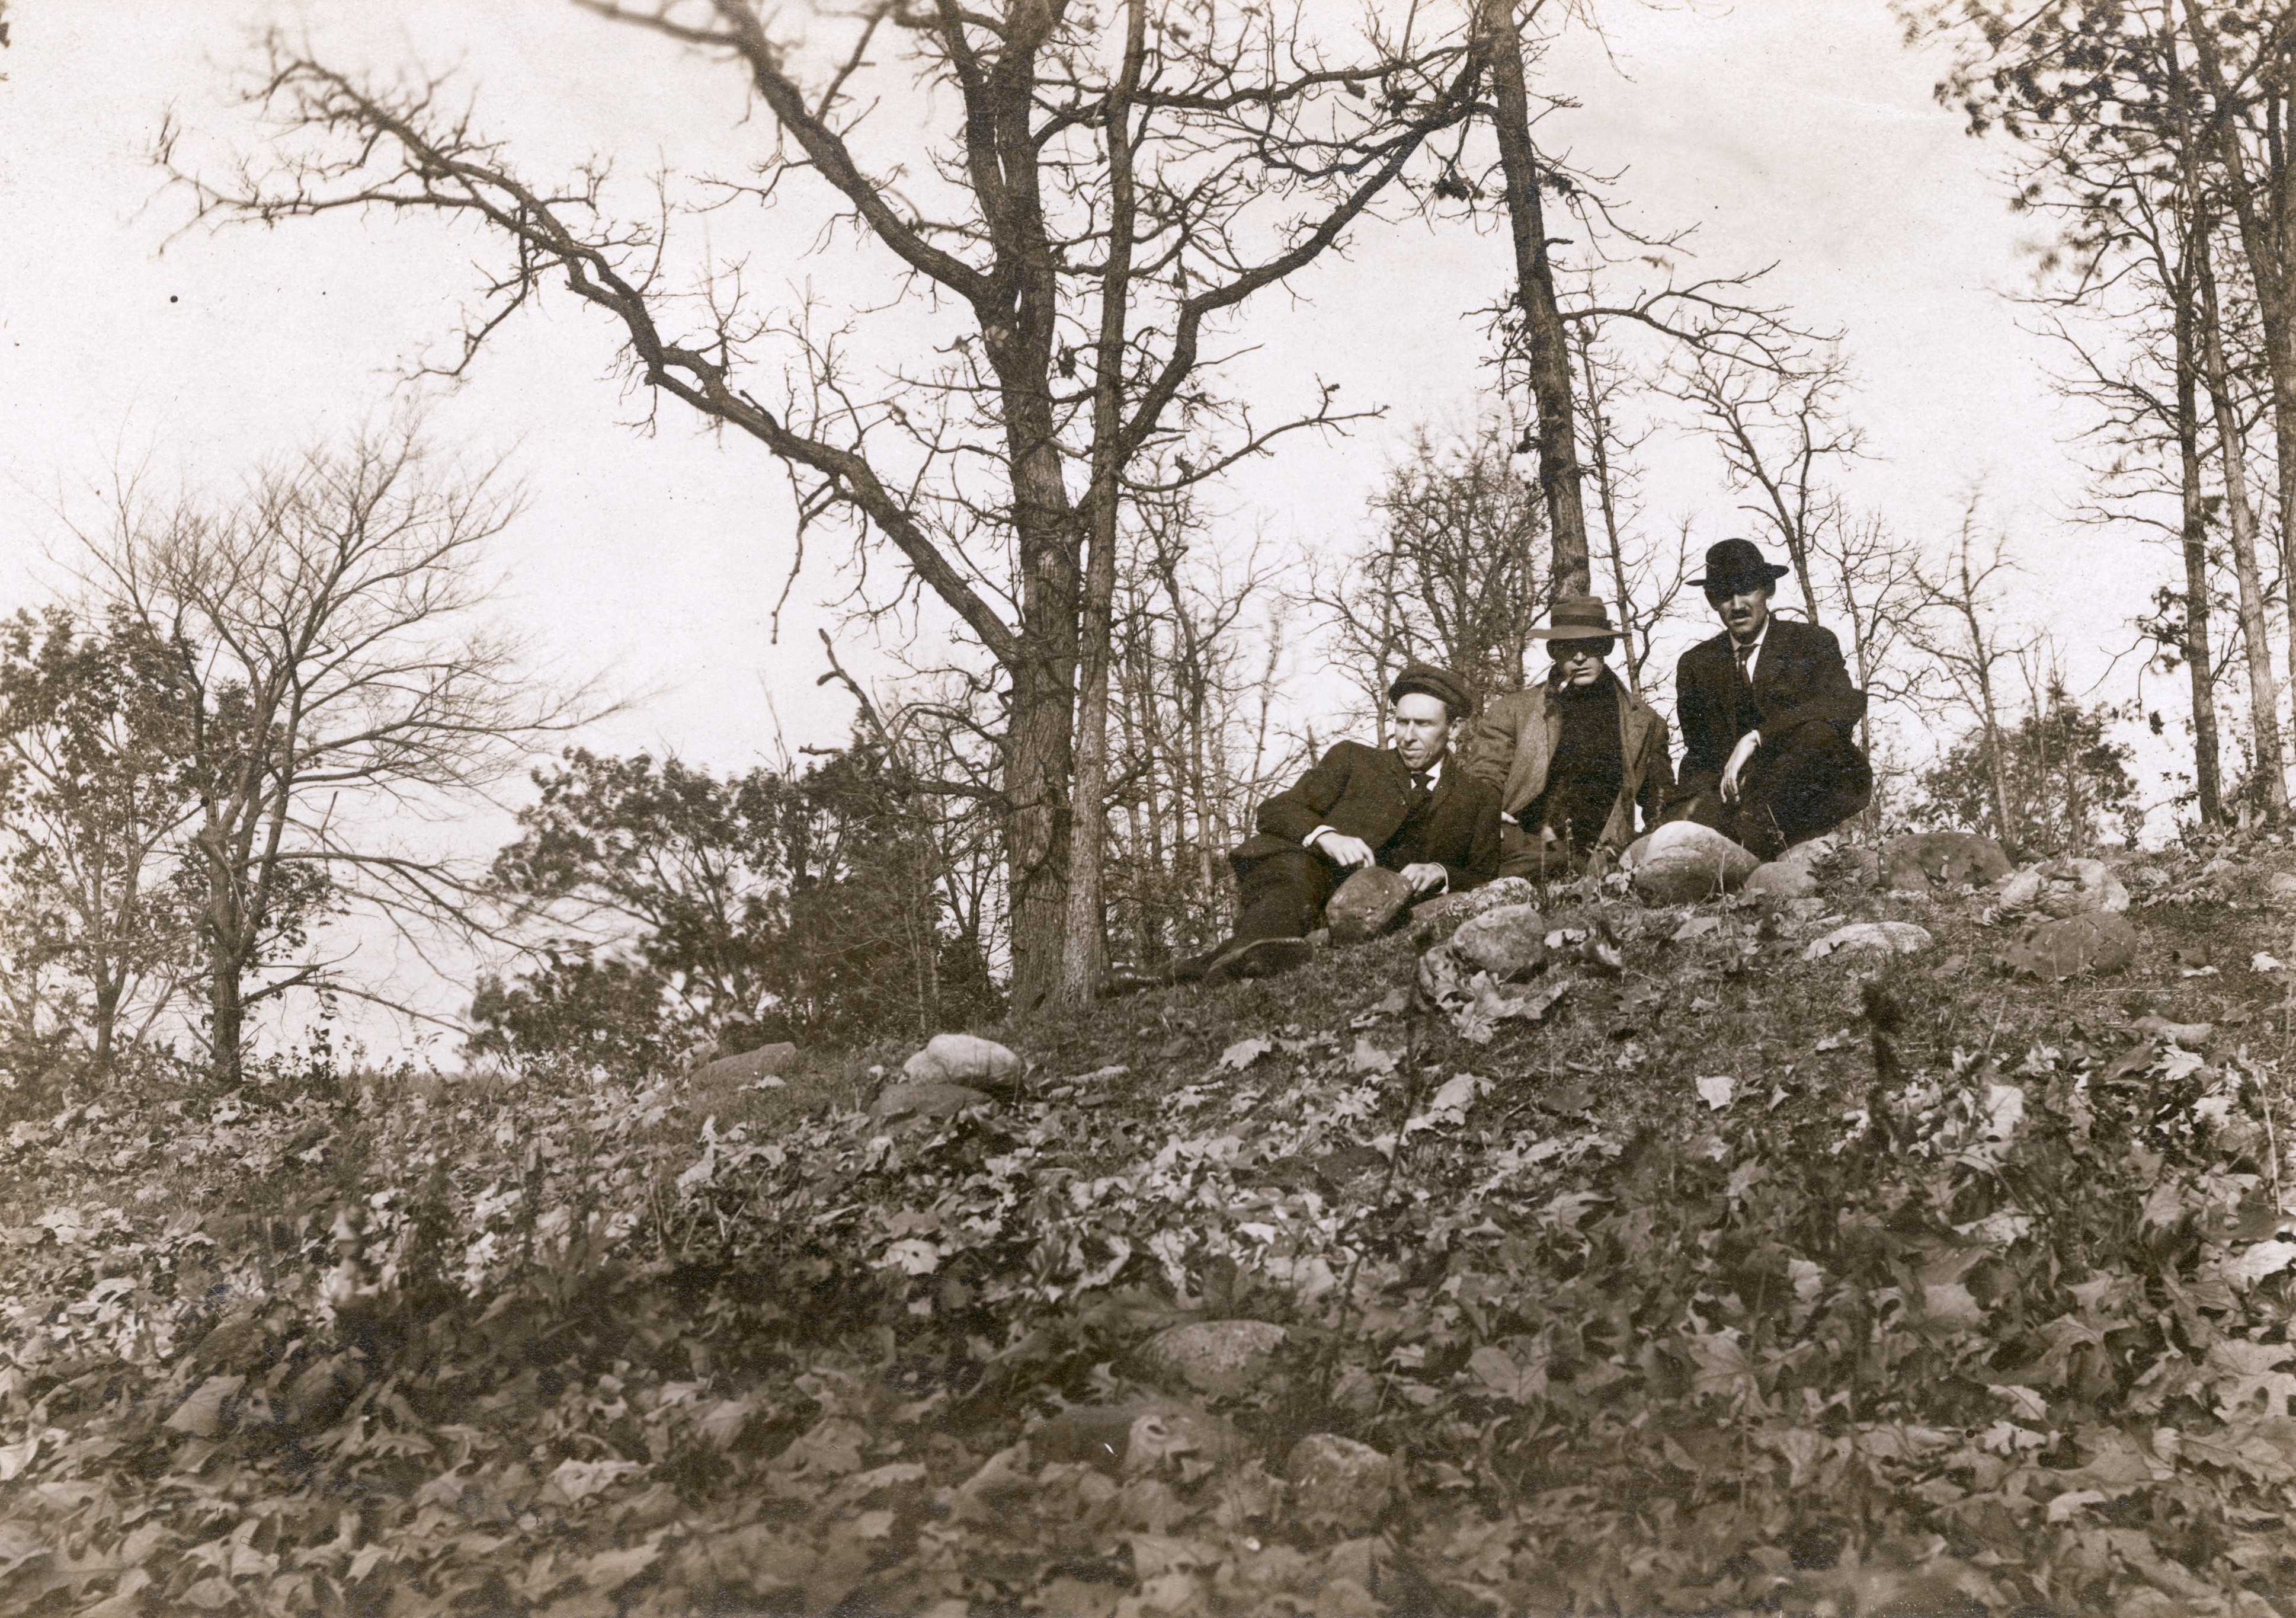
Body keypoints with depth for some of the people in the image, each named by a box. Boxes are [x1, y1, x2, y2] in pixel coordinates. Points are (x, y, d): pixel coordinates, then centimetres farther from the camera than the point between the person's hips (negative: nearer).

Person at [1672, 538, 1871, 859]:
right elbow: (1698, 750, 15)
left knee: (1817, 731, -34)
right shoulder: (1696, 665, 13)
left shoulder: (1812, 643, 2)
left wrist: (1756, 738, -29)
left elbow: (1849, 703, -19)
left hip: (1819, 794, -1)